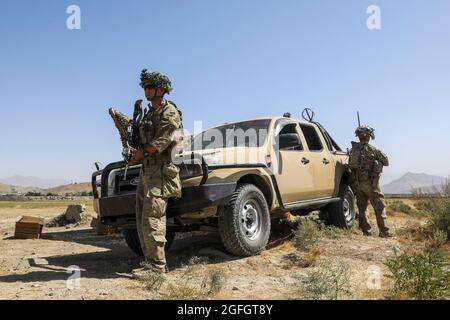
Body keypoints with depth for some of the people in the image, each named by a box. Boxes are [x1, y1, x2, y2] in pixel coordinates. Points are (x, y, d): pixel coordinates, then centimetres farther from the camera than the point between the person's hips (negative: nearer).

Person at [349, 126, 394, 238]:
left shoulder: (353, 149, 6)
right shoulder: (371, 149, -8)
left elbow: (350, 164, 6)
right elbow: (386, 161, 1)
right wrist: (378, 162, 18)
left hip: (356, 182, 5)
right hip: (369, 182, -5)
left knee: (362, 207, 12)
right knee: (380, 206, 3)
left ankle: (366, 230, 15)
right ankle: (384, 231, 3)